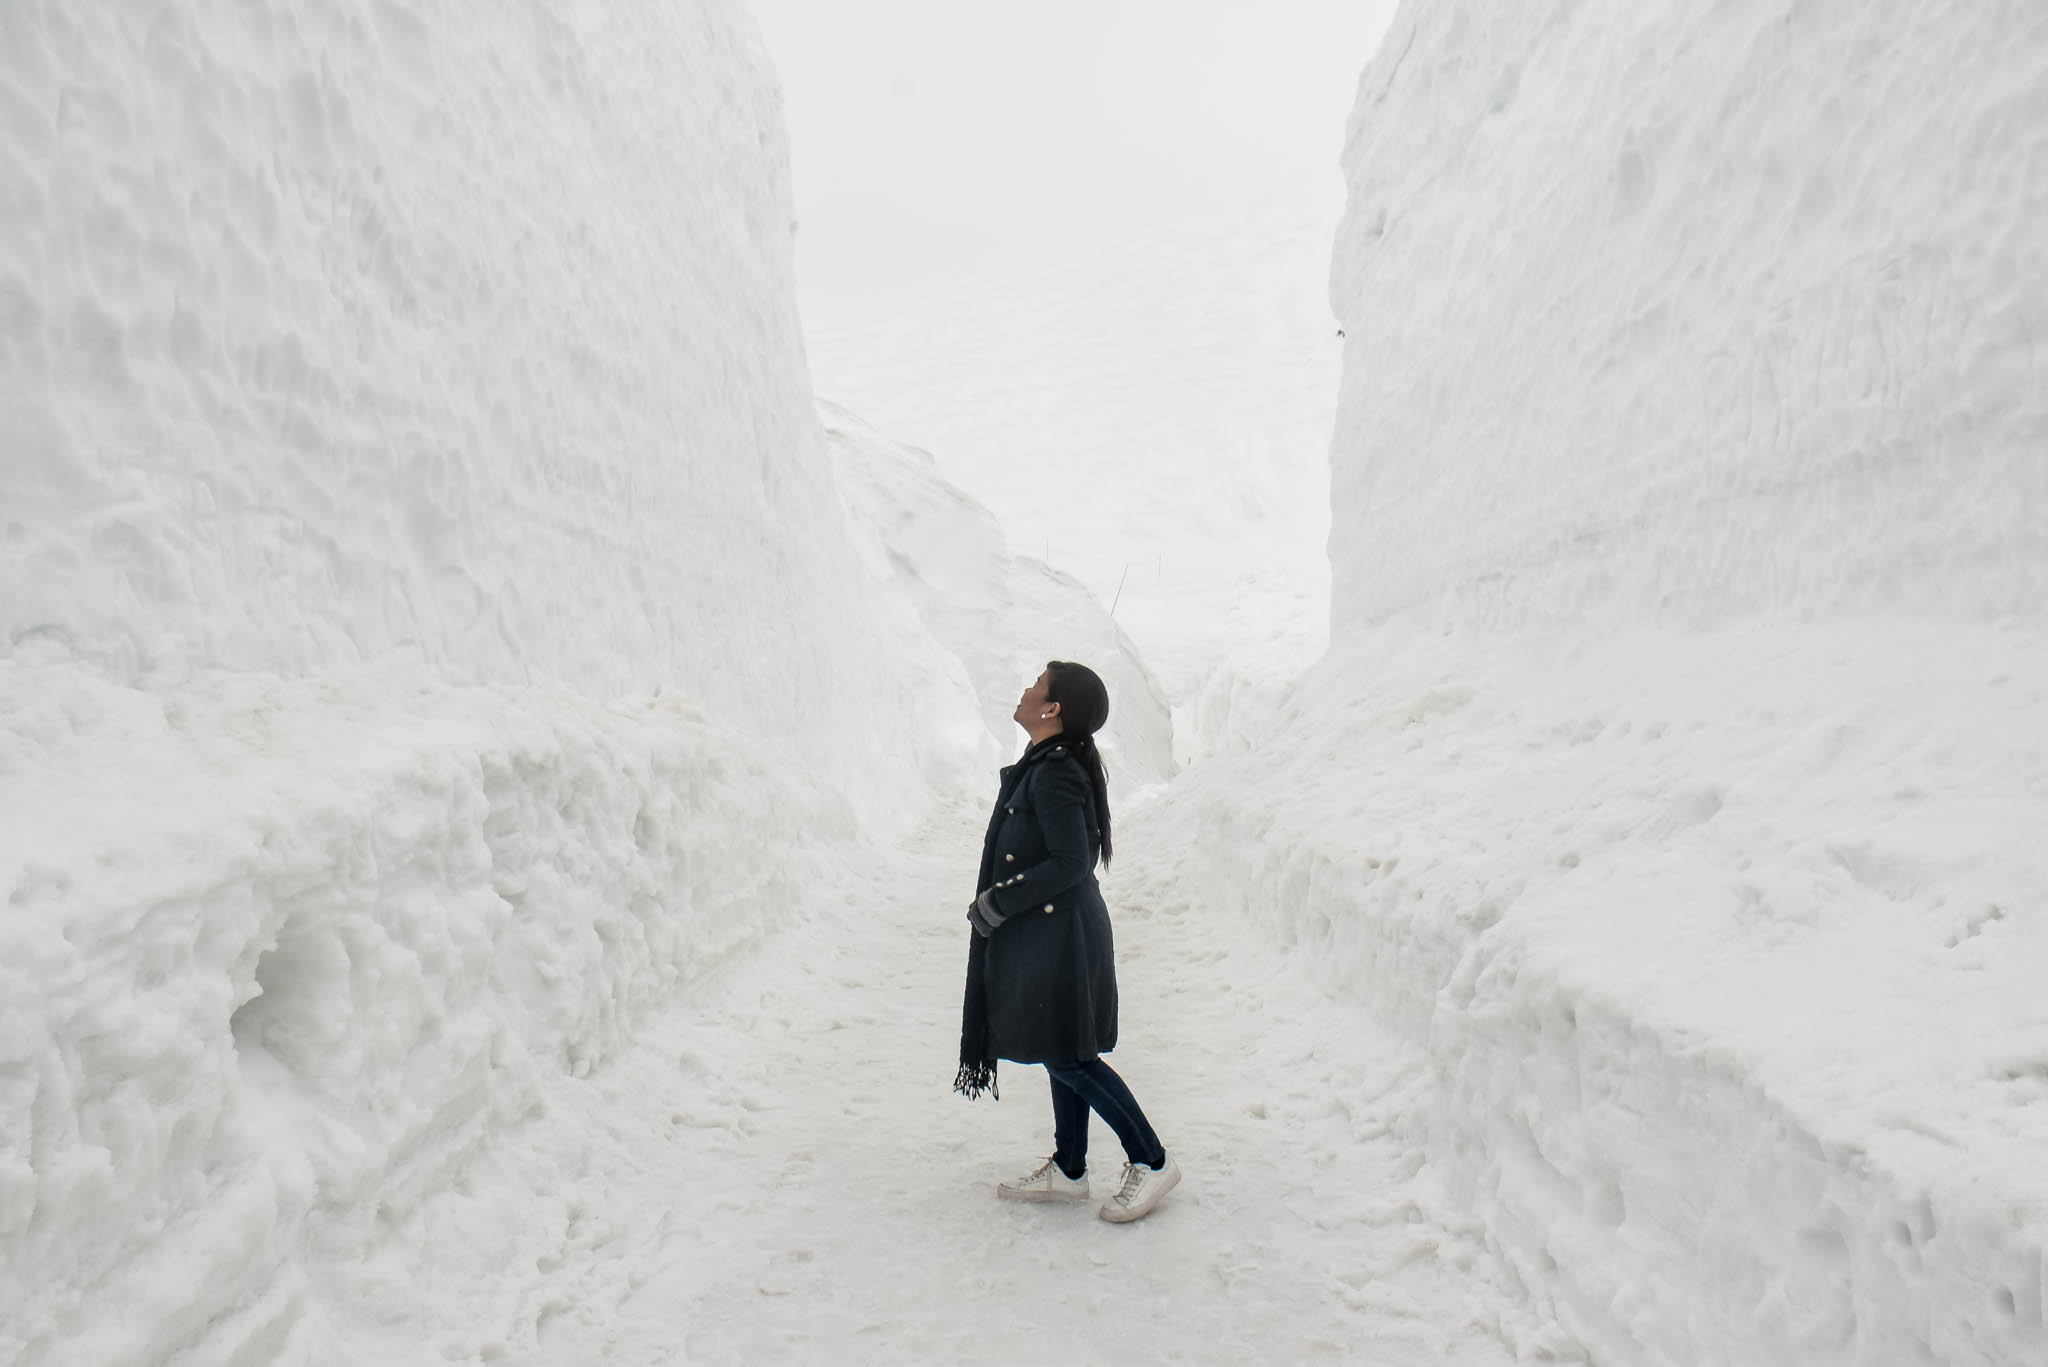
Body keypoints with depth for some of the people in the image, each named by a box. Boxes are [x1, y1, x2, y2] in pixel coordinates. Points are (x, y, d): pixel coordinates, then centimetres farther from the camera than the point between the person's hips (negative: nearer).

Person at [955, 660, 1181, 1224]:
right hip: (1048, 934, 10)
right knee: (1066, 1054, 16)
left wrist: (995, 904, -18)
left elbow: (1070, 862, -25)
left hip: (1058, 938, -10)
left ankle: (1151, 1162, 7)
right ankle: (1068, 1170, 27)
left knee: (1068, 1056, -2)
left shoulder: (1053, 775, -22)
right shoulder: (1048, 765, 8)